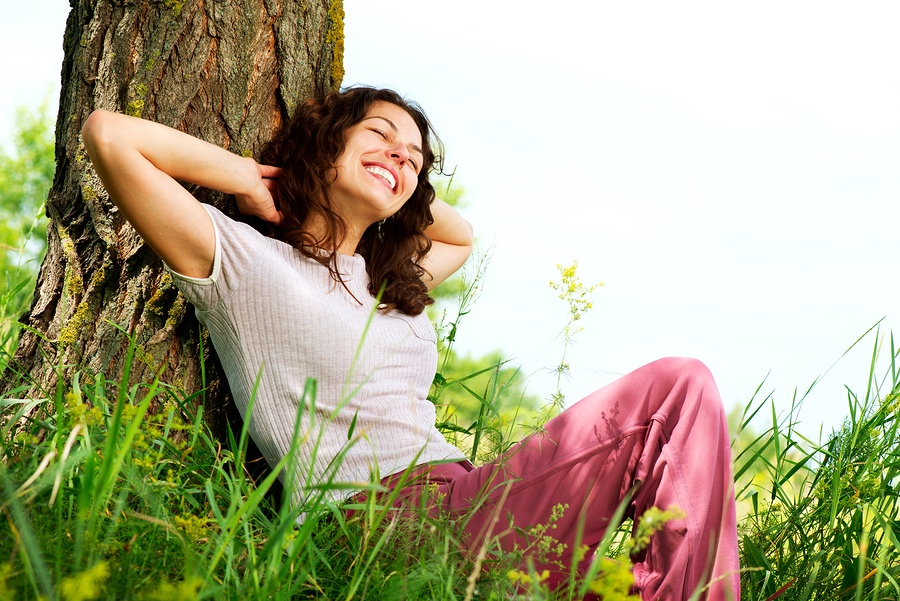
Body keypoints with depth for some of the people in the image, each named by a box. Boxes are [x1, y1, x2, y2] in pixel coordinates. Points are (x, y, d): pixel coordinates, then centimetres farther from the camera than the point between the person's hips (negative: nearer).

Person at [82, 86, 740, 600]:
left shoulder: (392, 282, 26)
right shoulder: (244, 260, 4)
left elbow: (461, 234, 47)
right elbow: (107, 133, -6)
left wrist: (393, 191, 30)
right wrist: (253, 182, 4)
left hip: (466, 503, 8)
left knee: (680, 385, -2)